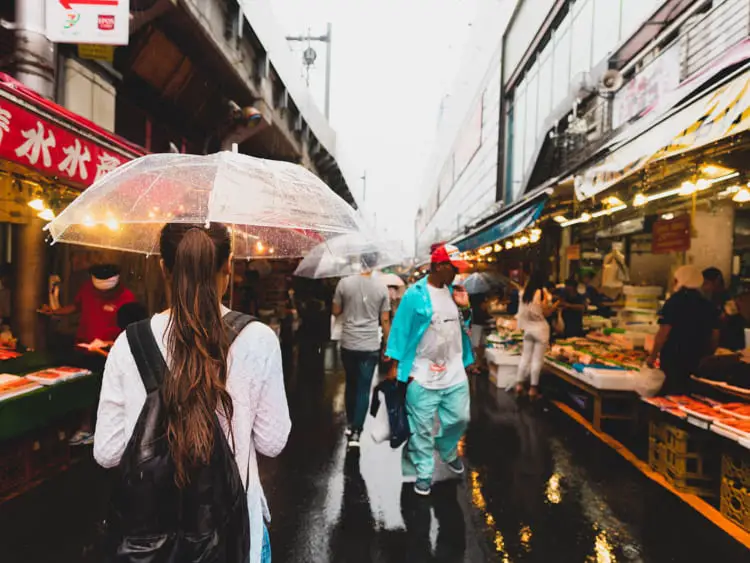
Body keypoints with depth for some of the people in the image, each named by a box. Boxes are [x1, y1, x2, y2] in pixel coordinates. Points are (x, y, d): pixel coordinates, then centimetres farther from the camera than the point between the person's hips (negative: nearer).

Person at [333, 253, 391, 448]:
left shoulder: (344, 283, -6)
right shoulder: (382, 288, -4)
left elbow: (336, 312, 3)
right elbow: (385, 320, 0)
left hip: (348, 344, 1)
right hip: (371, 346, -1)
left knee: (351, 384, 19)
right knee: (364, 389, 4)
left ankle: (350, 424, 30)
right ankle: (356, 432, 0)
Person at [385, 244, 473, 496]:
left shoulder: (453, 291, 6)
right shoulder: (415, 294, -13)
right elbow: (401, 329, -10)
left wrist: (464, 308, -4)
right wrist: (395, 365, -10)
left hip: (455, 372, 5)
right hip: (423, 375, -5)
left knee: (459, 419, 16)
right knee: (422, 428, 7)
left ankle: (447, 451, 44)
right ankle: (424, 473, 24)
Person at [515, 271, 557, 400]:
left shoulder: (524, 293, 3)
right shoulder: (542, 293, -12)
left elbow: (522, 312, 7)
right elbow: (546, 313, -8)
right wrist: (556, 304, 5)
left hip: (528, 329, 5)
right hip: (540, 328, -5)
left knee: (525, 356, 12)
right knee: (537, 359, 1)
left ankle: (519, 385, 13)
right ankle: (533, 388, 4)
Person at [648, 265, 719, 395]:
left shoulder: (674, 302, -12)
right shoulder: (709, 306, 5)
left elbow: (663, 333, -17)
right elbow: (714, 337, 10)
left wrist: (653, 356, -10)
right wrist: (708, 356, 24)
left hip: (673, 358, -5)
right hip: (697, 360, 5)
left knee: (671, 393, 4)